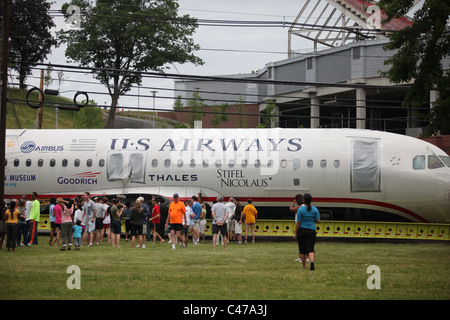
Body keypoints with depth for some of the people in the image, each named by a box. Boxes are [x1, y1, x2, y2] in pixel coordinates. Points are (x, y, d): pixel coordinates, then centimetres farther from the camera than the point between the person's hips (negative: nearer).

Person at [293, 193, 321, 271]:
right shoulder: (315, 209, 0)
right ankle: (312, 261, -30)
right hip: (311, 231, 2)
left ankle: (304, 267, 16)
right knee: (310, 249, -1)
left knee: (302, 250, 10)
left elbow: (298, 222, -10)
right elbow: (318, 221, -1)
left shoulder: (300, 209, -10)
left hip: (301, 230, -2)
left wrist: (295, 233, -3)